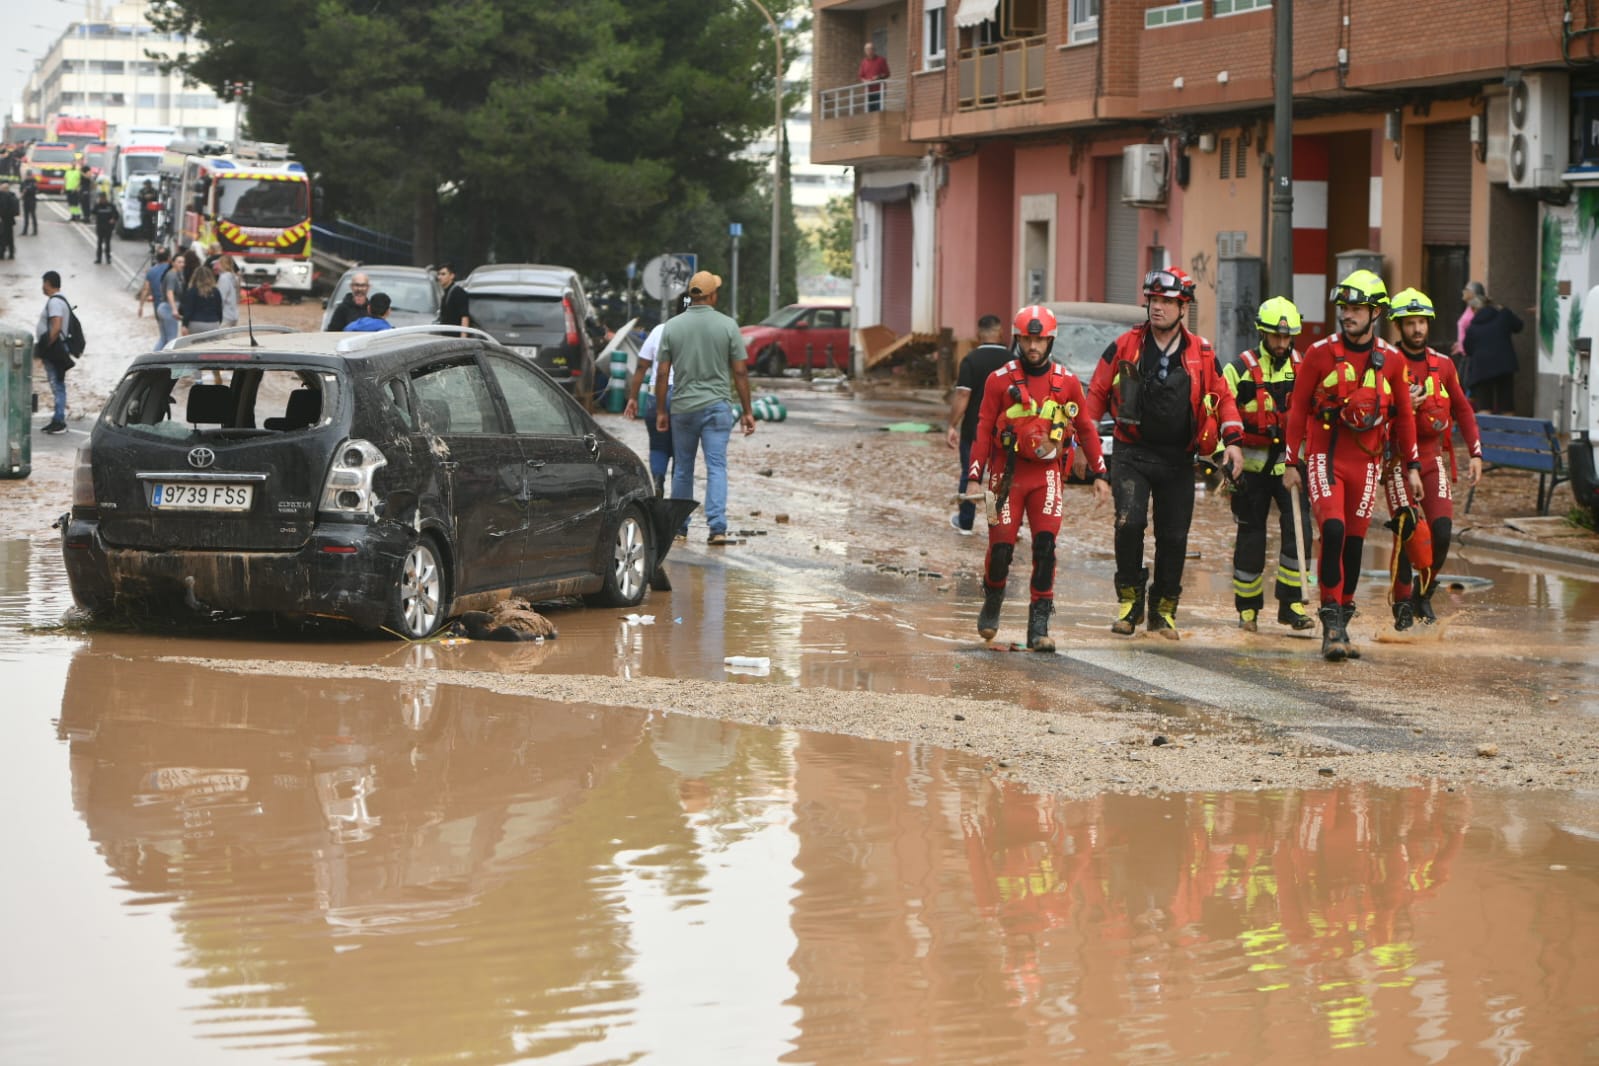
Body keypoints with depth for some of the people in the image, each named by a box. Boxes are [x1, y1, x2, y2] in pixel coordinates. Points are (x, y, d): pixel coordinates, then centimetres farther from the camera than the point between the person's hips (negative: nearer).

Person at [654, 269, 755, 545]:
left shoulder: (672, 327, 0)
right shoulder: (727, 326, -4)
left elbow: (662, 374, 1)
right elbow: (740, 372, -3)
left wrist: (660, 412, 10)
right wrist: (747, 412, 3)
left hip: (682, 408, 2)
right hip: (717, 406, -2)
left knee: (682, 469, 14)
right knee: (716, 467, -4)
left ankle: (679, 526, 21)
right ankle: (717, 527, -15)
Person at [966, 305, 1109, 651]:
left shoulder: (1066, 382, 5)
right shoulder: (1000, 380, 0)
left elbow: (1085, 428, 13)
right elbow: (984, 429, 1)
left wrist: (1099, 474, 10)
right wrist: (974, 476, -4)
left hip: (1047, 473, 1)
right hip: (1007, 472, -1)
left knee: (1045, 546, -11)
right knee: (1001, 548, -4)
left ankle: (1039, 626, -8)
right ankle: (992, 603, 26)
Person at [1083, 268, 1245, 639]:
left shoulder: (1201, 353, 3)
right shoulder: (1124, 347, 0)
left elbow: (1223, 397, 11)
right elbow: (1097, 392, 8)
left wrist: (1232, 441, 0)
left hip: (1178, 461, 2)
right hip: (1131, 454, -1)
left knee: (1174, 537, 4)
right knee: (1129, 523, -20)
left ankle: (1164, 611, 20)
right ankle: (1129, 601, -3)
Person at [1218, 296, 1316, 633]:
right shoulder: (1240, 369, -2)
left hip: (1291, 464, 2)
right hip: (1253, 466, -2)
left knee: (1298, 529, -12)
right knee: (1251, 537, 3)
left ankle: (1292, 604, -6)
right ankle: (1247, 609, 15)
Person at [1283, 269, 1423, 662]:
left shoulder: (1392, 360, 4)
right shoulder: (1320, 353, -2)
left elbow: (1403, 416, 14)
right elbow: (1298, 408, 3)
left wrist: (1411, 466, 12)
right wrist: (1292, 462, 1)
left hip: (1366, 460, 3)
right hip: (1325, 456, -3)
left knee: (1355, 541, 6)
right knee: (1333, 529, -20)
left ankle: (1339, 626, 17)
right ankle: (1332, 623, -18)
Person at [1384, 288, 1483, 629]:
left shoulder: (1443, 365, 10)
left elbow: (1462, 409, 17)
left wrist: (1476, 453, 11)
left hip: (1433, 457, 3)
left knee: (1442, 530, -10)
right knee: (1407, 532, -10)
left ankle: (1424, 591, 13)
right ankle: (1402, 603, 4)